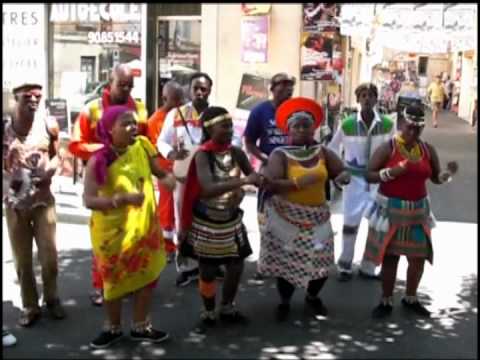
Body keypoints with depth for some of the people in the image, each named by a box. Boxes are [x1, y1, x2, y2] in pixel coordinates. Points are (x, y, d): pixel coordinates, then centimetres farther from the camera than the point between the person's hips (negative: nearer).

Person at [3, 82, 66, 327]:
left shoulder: (49, 124, -5)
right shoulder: (4, 128, -9)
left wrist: (50, 171, -11)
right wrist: (9, 180, -18)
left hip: (43, 199, 1)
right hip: (15, 202, 0)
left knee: (49, 256, 5)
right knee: (22, 260, 7)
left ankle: (51, 299, 28)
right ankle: (29, 306, 24)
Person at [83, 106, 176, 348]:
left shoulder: (142, 146, -8)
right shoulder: (99, 161, -20)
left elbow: (160, 172, 5)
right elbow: (89, 200, -28)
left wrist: (169, 179, -19)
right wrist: (123, 198, -40)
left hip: (144, 226, 4)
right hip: (112, 231, -4)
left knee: (148, 274, 13)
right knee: (114, 279, 13)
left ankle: (140, 327, 33)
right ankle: (113, 328, 36)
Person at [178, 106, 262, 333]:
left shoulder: (237, 153, -6)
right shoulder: (203, 155, -20)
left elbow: (255, 178, -1)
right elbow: (208, 188, -35)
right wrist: (243, 181, -41)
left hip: (232, 219, 5)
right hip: (207, 222, -4)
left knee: (236, 265, 10)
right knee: (207, 271, 6)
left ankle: (227, 308, 33)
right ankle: (208, 314, 28)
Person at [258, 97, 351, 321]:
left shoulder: (322, 152, 4)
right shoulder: (280, 154, -8)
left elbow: (343, 172, 5)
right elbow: (271, 184, -19)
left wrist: (342, 177, -19)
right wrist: (299, 182, -28)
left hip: (317, 217, 4)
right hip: (287, 217, -3)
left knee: (321, 262, 5)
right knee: (287, 262, -2)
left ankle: (312, 297, 34)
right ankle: (284, 302, 24)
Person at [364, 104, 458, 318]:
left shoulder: (428, 150, 3)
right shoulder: (387, 148, -10)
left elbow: (436, 178, 11)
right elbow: (369, 176, -13)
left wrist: (449, 173, -11)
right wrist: (394, 171, -25)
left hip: (418, 209, 4)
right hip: (391, 209, -4)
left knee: (419, 257, 9)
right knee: (390, 256, 3)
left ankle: (411, 299, 28)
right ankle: (386, 301, 17)